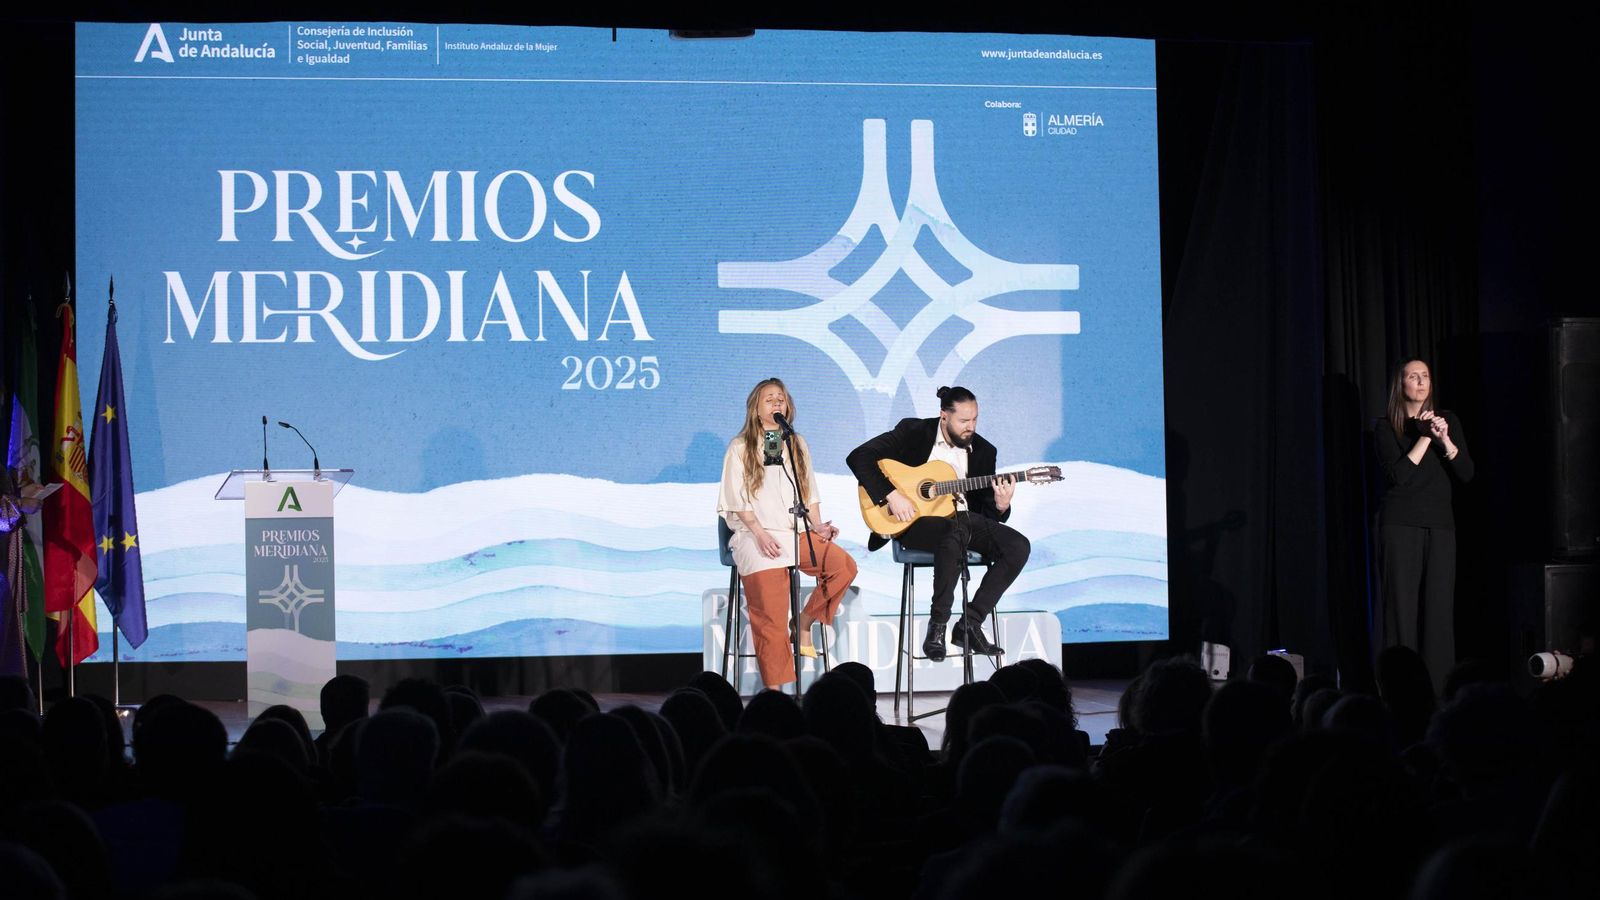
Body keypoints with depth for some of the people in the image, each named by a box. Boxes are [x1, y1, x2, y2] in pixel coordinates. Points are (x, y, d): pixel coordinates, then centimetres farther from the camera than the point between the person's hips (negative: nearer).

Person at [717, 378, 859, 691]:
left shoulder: (797, 445, 19)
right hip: (756, 535, -4)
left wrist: (817, 526, 2)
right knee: (771, 619, -18)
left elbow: (809, 492, 19)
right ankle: (774, 689, -17)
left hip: (797, 533, 4)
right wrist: (760, 535, -14)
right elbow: (738, 501, -1)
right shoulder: (740, 448, 6)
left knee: (844, 565, -23)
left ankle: (804, 624, -8)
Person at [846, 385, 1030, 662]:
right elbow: (859, 457, -11)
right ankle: (937, 626, -26)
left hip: (962, 517, 5)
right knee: (954, 535, -40)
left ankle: (969, 625, -14)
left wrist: (1001, 505, -16)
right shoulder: (913, 432, -3)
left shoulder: (983, 450, 9)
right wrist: (891, 495, -21)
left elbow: (988, 513, 10)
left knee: (1018, 546, -18)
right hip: (916, 519, -5)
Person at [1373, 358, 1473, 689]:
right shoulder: (1386, 428, 4)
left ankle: (1438, 685, -3)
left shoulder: (1447, 421, 12)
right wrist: (1425, 437, -12)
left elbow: (1467, 473, 3)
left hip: (1440, 525, 3)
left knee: (1440, 606, -3)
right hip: (1400, 525, -3)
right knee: (1403, 606, -7)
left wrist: (1444, 439, -11)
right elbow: (1397, 475, -10)